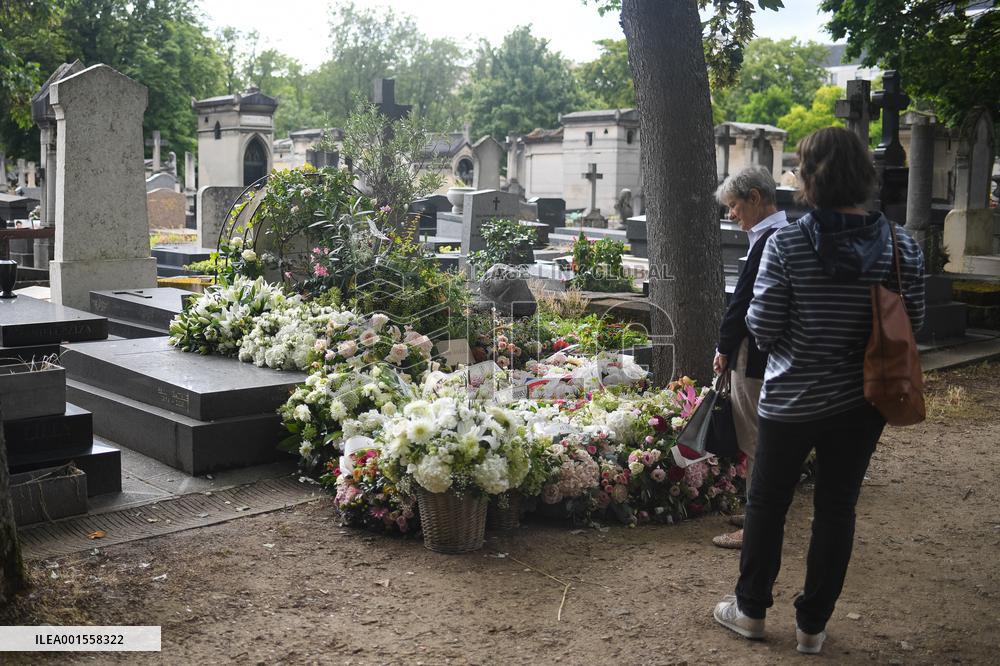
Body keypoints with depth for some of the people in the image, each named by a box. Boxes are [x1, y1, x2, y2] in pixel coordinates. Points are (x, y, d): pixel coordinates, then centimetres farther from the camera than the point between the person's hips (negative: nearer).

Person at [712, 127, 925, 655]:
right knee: (836, 508, 14)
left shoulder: (786, 245, -17)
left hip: (791, 402, -2)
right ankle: (812, 625, 25)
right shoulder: (902, 246, -8)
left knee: (767, 501, 16)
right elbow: (912, 324, 1)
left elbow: (761, 327, -14)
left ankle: (750, 610, 30)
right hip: (862, 401, 3)